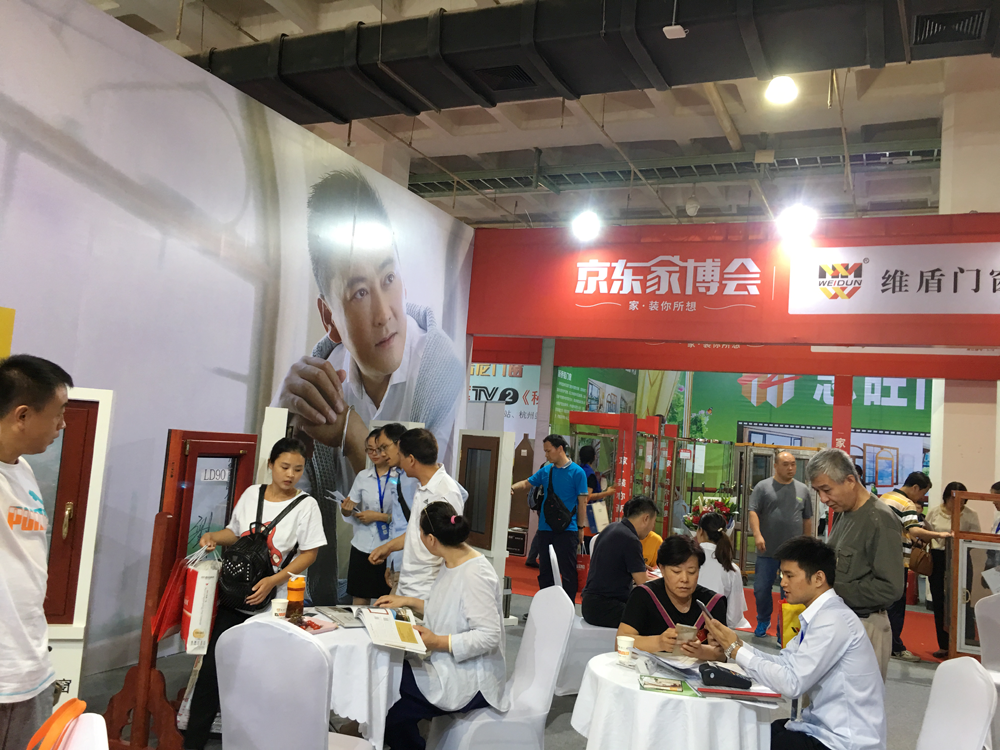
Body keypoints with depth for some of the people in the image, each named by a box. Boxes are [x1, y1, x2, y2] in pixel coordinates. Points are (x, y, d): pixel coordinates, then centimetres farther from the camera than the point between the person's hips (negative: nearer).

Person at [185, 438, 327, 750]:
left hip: (273, 602, -3)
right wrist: (214, 537, -6)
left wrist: (273, 581, -18)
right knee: (213, 665, 3)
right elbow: (235, 533, 15)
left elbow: (309, 554, -8)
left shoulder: (305, 505, -8)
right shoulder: (251, 494, 3)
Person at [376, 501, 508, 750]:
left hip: (470, 681, -9)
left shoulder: (475, 575, -25)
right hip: (449, 666, 9)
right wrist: (408, 601, 11)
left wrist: (438, 642, -27)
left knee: (390, 707, -12)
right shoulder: (451, 563, 4)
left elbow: (489, 636, -27)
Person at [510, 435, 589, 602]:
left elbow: (582, 502, -5)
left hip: (567, 530, -5)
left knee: (567, 571, -3)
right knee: (545, 570, 13)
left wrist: (581, 528, -5)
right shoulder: (546, 471, 8)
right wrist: (512, 487, -5)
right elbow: (527, 483, 16)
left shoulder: (577, 472, -6)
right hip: (545, 529, 5)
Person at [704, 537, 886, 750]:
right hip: (830, 727, 8)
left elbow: (792, 683, -25)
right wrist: (737, 644, -7)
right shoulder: (821, 615, 8)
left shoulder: (833, 620, -22)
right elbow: (783, 662, 5)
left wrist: (736, 650, -18)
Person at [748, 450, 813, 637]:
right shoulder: (763, 487, 1)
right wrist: (757, 534, -21)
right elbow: (753, 512, -7)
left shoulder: (802, 489, 9)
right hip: (768, 551, -1)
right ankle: (763, 621, 28)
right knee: (761, 589, 6)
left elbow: (807, 519, 14)